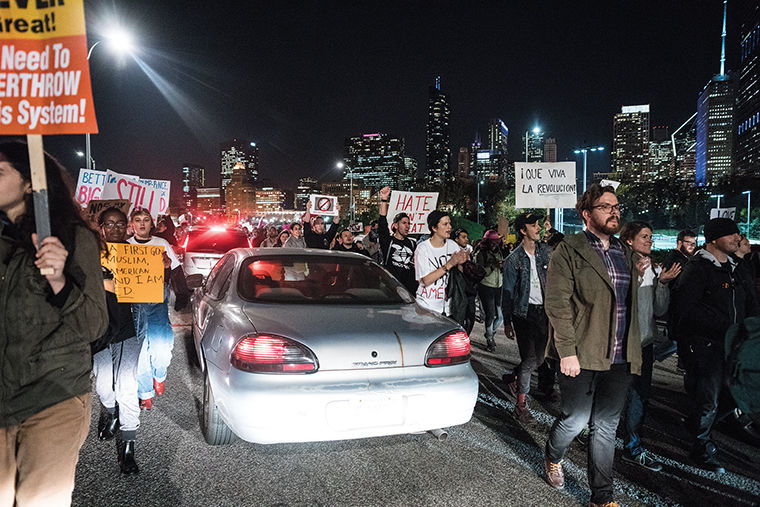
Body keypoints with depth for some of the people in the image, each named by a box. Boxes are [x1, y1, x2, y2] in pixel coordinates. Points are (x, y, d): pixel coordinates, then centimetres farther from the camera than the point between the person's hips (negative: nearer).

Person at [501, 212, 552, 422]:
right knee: (530, 358, -7)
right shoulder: (513, 259, -4)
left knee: (540, 357, 8)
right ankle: (521, 404, 6)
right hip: (524, 312, -4)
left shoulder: (546, 251, 6)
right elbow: (507, 292, -1)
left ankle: (517, 381, 35)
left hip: (544, 310, 4)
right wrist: (507, 322, -1)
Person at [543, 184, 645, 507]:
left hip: (619, 358, 6)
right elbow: (557, 304, -12)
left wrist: (634, 351, 15)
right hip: (582, 356, -5)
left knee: (606, 426, 12)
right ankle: (552, 458, 35)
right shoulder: (569, 251, -6)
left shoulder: (626, 254, 14)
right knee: (576, 419, 3)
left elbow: (632, 305, 21)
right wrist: (567, 351, -18)